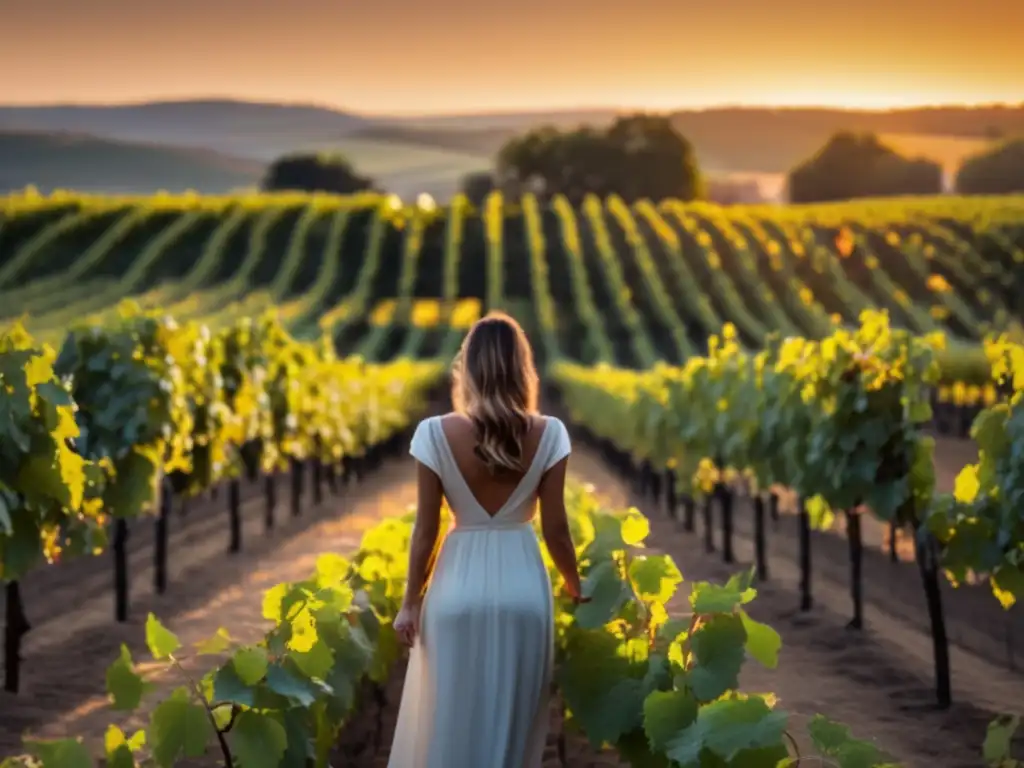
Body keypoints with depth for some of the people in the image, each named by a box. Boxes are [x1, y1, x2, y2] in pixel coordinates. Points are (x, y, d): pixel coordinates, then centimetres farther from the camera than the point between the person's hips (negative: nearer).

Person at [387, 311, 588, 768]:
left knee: (449, 720, 13)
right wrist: (576, 587, 14)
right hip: (524, 585, 1)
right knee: (514, 722, 14)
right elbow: (555, 529, -3)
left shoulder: (437, 434, -10)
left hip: (460, 584, -1)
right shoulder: (548, 435, -8)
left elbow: (425, 529, -6)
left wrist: (410, 601, 5)